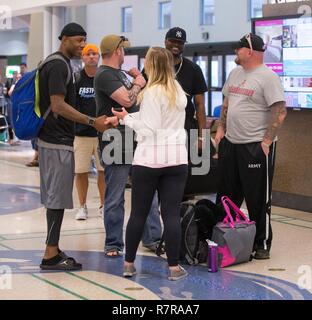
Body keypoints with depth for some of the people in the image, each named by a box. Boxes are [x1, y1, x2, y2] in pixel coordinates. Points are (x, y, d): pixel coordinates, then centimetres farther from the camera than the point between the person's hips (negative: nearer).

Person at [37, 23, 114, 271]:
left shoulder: (60, 64, 17)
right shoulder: (58, 66, -15)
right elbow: (58, 105, -21)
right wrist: (92, 122, -22)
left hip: (54, 140, 10)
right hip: (58, 142, -10)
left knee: (55, 198, 13)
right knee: (58, 199, -7)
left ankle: (54, 250, 19)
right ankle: (51, 256, -3)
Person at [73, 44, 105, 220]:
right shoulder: (76, 78, 1)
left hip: (102, 131, 0)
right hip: (81, 132, 0)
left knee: (104, 170, 4)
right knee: (81, 171, 4)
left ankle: (103, 205, 18)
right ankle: (83, 207, 17)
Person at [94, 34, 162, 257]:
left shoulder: (121, 74, 18)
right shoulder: (105, 75, -11)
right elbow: (127, 100, -21)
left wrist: (138, 79, 8)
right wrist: (138, 84, -5)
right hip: (116, 144, -9)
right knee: (115, 198, 0)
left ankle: (153, 237, 17)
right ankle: (113, 244, 9)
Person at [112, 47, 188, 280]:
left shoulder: (152, 92, -9)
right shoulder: (179, 91, 10)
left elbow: (149, 129, -12)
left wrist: (127, 119, 1)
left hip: (149, 158, -4)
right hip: (176, 158, 4)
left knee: (138, 213, 6)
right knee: (171, 215, 2)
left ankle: (129, 264, 15)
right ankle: (174, 267, 3)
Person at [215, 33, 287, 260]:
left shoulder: (268, 77, -12)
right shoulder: (235, 73, 12)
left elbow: (280, 112, -16)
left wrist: (267, 142, -17)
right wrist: (221, 128, 12)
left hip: (256, 147, -8)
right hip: (231, 144, 8)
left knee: (258, 199, 0)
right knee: (226, 196, 14)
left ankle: (262, 245, 10)